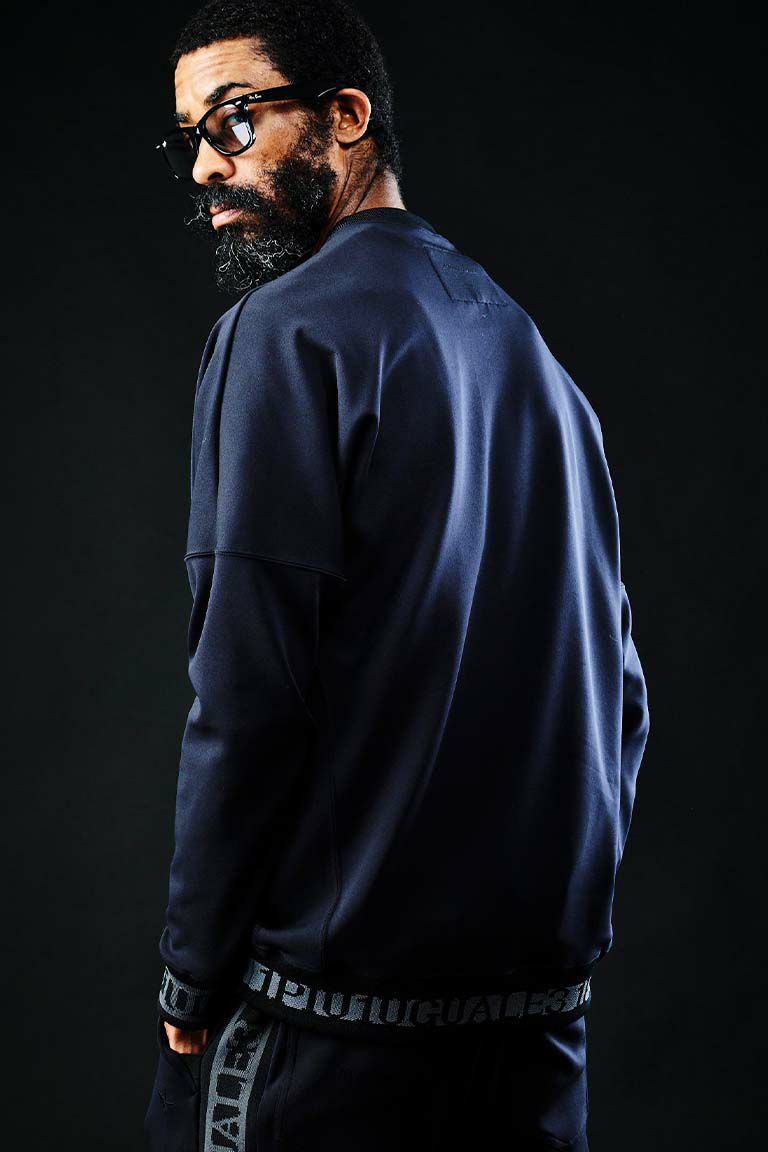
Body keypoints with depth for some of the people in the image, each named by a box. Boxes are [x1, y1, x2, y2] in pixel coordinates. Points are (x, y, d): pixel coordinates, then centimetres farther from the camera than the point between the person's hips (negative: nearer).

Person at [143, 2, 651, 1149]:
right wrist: (557, 905, 18)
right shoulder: (526, 342, 11)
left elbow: (248, 687, -17)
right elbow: (618, 685, 12)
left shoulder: (291, 330, -10)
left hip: (327, 1016, -7)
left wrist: (194, 971, -8)